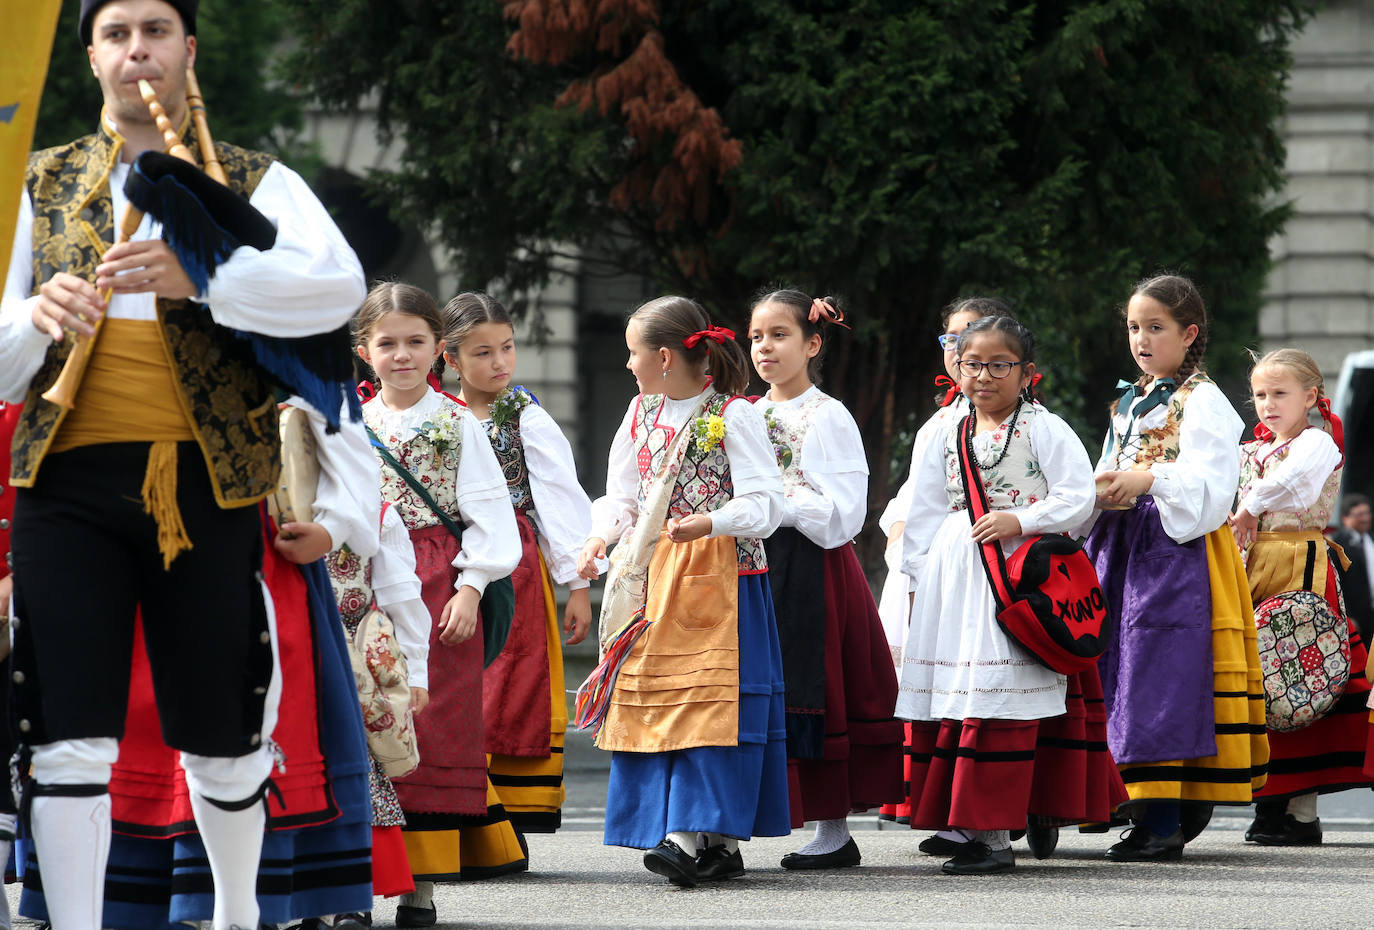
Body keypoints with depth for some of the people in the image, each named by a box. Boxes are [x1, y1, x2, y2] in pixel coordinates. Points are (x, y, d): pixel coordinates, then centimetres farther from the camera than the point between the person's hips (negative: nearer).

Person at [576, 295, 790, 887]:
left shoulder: (733, 415, -8)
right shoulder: (641, 415, 13)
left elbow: (765, 502, -13)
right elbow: (622, 497, 19)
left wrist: (710, 523, -29)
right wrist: (599, 537, 0)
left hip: (720, 574, -7)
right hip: (652, 573, 7)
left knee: (709, 698, -13)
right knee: (651, 700, 3)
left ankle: (699, 837, -20)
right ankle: (718, 843, 6)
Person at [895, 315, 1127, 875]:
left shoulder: (1044, 429, 0)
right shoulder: (945, 439, 14)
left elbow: (1077, 496, -7)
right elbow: (924, 516, 15)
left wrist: (1020, 520, -17)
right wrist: (920, 577, 9)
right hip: (952, 583, 6)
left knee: (1002, 703, -10)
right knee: (949, 699, 3)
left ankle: (993, 833, -10)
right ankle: (965, 824, 11)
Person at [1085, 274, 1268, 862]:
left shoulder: (1202, 402, -4)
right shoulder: (1129, 403, 20)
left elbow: (1209, 481, -14)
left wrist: (1150, 478, -26)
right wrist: (1104, 487, 2)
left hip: (1178, 550, -8)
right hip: (1123, 549, 8)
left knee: (1164, 676, -13)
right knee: (1123, 672, 6)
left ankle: (1163, 824, -15)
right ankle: (1150, 810, 13)